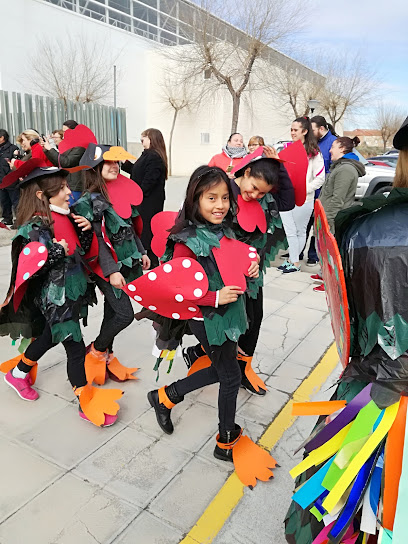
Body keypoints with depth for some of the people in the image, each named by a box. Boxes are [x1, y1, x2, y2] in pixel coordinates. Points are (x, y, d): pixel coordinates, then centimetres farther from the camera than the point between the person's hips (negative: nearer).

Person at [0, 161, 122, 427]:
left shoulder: (63, 218, 5)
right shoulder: (36, 227, -19)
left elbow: (80, 248, 15)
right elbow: (29, 267, -26)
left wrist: (86, 229, -1)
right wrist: (57, 251, -24)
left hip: (72, 291, 9)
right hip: (55, 298, -9)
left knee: (50, 337, 26)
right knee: (75, 347, -2)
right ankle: (87, 404, 13)